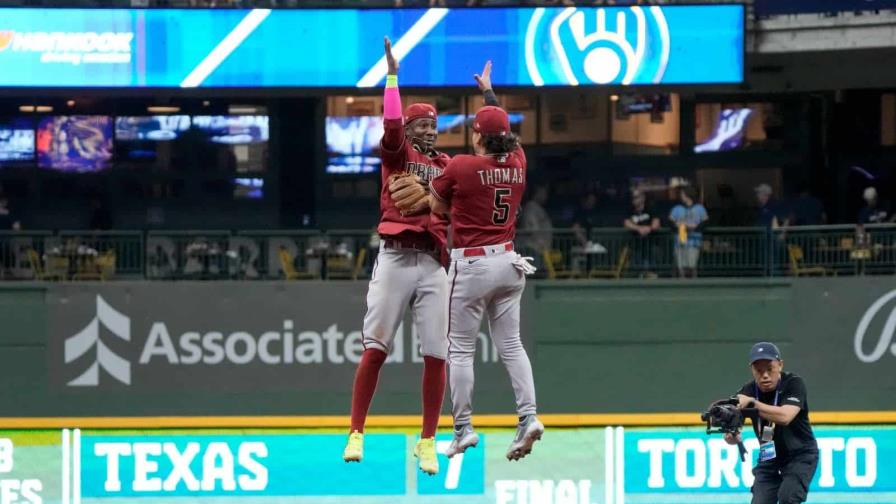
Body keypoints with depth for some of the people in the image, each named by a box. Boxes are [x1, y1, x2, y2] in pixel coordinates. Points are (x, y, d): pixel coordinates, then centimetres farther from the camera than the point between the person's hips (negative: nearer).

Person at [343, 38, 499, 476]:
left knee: (436, 355, -2)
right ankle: (356, 433, -1)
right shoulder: (396, 154, 6)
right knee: (375, 348, -6)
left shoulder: (447, 165, 18)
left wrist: (489, 100, 12)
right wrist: (392, 76, -12)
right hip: (396, 258, -4)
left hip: (434, 264, 4)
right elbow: (391, 124, -12)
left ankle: (428, 441, 7)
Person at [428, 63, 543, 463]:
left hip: (472, 265, -6)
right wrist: (489, 92, 37)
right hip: (508, 261, 6)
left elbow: (437, 205, 0)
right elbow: (503, 133, 24)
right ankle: (528, 415, -5)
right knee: (510, 344, 8)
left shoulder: (460, 167, -14)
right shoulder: (518, 164, 2)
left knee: (460, 348, 2)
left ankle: (463, 427, 2)